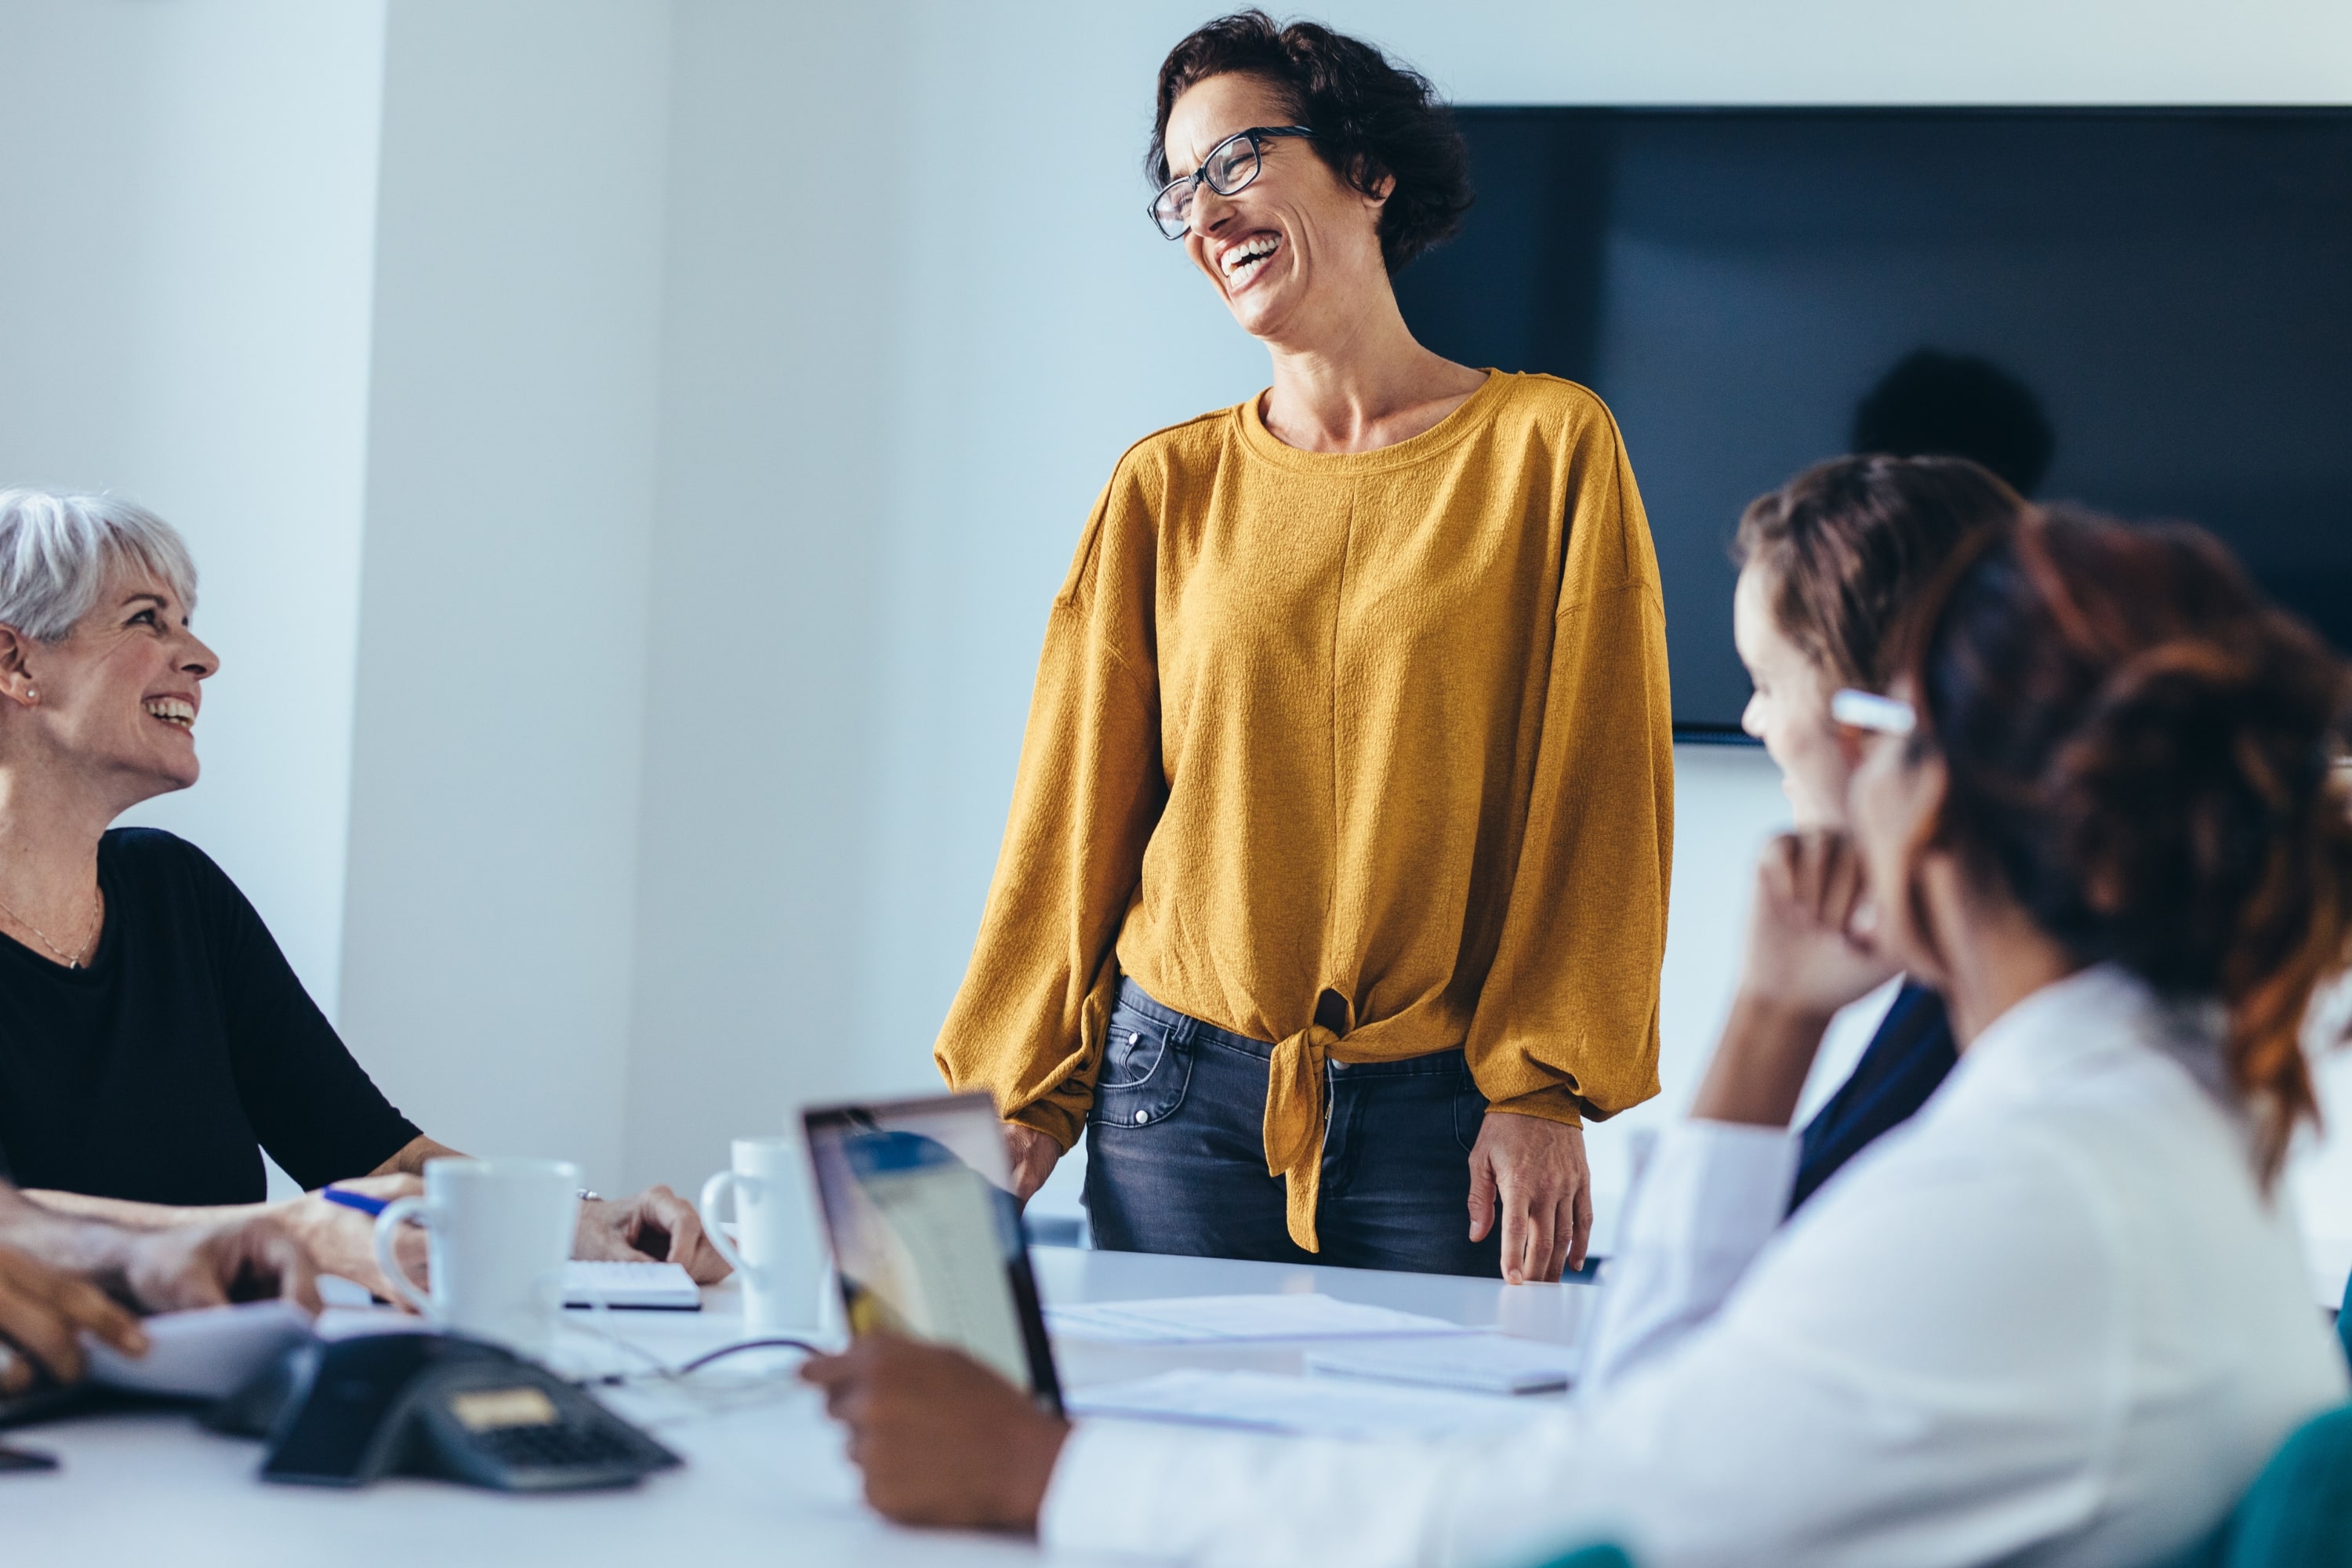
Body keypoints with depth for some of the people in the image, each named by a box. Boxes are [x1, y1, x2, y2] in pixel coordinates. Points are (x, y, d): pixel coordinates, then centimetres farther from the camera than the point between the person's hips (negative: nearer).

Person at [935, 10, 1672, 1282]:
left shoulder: (1549, 447, 0)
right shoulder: (1167, 489, 7)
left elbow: (1598, 795, -3)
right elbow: (1074, 812, 9)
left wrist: (1544, 1092, -8)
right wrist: (1019, 1092, 5)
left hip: (1441, 1113, -2)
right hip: (1180, 1098, 2)